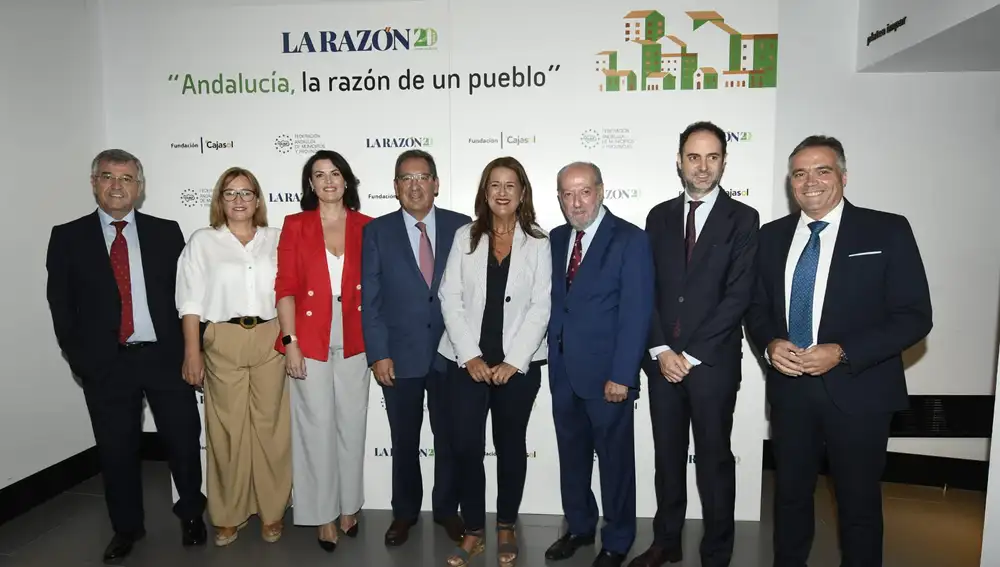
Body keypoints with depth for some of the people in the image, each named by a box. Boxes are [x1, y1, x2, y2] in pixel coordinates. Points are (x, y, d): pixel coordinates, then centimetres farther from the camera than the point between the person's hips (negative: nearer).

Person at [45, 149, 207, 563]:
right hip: (105, 363, 1)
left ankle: (191, 514, 32)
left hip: (166, 357, 0)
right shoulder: (68, 237, 4)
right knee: (116, 450, 12)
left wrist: (191, 349, -3)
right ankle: (127, 527, 33)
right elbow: (61, 303, 5)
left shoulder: (166, 232, 4)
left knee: (184, 441, 8)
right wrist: (78, 357, -1)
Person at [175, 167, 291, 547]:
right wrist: (192, 353, -3)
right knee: (227, 428, 5)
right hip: (223, 342, -1)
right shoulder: (202, 241, 6)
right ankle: (228, 515, 21)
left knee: (270, 425, 6)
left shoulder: (276, 239, 9)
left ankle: (272, 511, 20)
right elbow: (191, 302, 2)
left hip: (271, 340, 1)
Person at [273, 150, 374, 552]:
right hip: (310, 341, -1)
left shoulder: (367, 227, 3)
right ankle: (323, 515, 22)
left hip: (354, 342, 2)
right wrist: (290, 341, -10)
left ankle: (349, 507, 30)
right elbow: (285, 287, -3)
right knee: (317, 428, 6)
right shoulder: (295, 225, 0)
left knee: (352, 426, 12)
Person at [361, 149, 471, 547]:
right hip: (400, 356, 0)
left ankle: (447, 509, 35)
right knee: (404, 442, 14)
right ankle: (404, 512, 35)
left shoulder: (462, 227, 0)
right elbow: (370, 299, -3)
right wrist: (378, 353, -9)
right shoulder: (377, 231, -1)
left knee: (450, 438, 14)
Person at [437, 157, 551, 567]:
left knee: (511, 445, 12)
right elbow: (450, 298, 0)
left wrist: (514, 361, -11)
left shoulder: (538, 244, 2)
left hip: (518, 364, 0)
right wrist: (470, 356, -9)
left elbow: (541, 306, -4)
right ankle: (473, 532, 20)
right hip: (467, 362, 1)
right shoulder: (465, 237, 5)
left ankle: (506, 527, 30)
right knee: (465, 446, 1)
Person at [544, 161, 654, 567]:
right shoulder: (556, 239, 8)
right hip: (563, 370, 5)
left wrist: (622, 376, -17)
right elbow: (554, 300, 9)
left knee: (615, 459, 10)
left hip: (606, 374, -5)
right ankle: (579, 527, 37)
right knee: (571, 456, 17)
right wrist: (553, 353, 1)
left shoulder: (631, 240, -9)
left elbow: (636, 313, -14)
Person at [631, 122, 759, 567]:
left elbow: (738, 296, -10)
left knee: (714, 460, 8)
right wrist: (660, 350, -6)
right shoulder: (659, 216, 8)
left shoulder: (743, 219, -2)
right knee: (667, 456, 14)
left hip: (713, 362, -3)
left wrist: (692, 355, -12)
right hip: (663, 359, 3)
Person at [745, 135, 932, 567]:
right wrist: (770, 344, -9)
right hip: (789, 388, 4)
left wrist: (842, 353, -19)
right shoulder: (772, 236, 6)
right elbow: (757, 307, 11)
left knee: (859, 500, 13)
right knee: (790, 492, 17)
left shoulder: (887, 231, -6)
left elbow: (914, 316, -9)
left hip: (857, 390, -3)